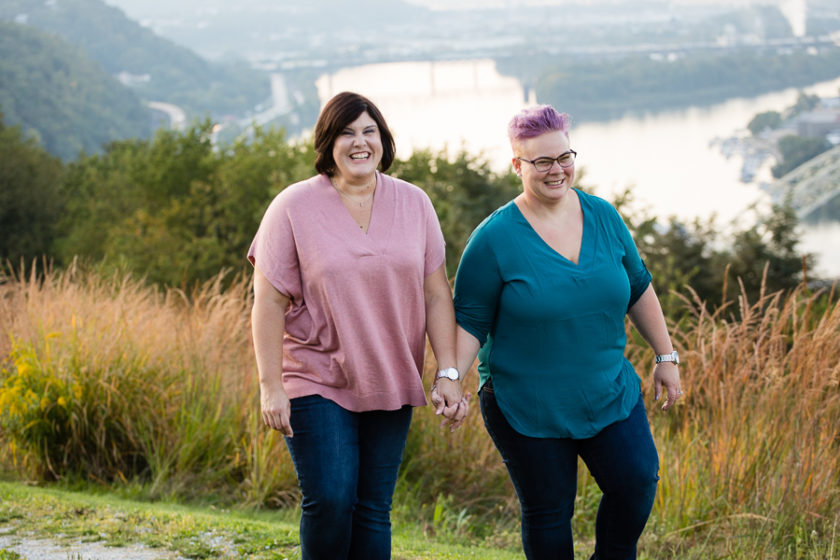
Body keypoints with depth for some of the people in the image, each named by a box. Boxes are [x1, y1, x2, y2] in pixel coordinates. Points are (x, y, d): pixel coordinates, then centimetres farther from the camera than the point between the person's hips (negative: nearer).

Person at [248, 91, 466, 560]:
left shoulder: (414, 204, 4)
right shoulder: (294, 207, -5)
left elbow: (437, 294, 5)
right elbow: (270, 301, -6)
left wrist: (449, 372, -2)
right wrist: (271, 385, -11)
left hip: (389, 384, 3)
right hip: (317, 382, -3)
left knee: (373, 508, 5)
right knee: (330, 500, -12)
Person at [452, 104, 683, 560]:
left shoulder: (603, 216, 2)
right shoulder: (494, 239, -11)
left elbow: (638, 289, 12)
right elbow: (469, 320, -7)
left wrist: (666, 355, 13)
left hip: (609, 394, 4)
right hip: (526, 408, -4)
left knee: (637, 483, -6)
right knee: (548, 512, 4)